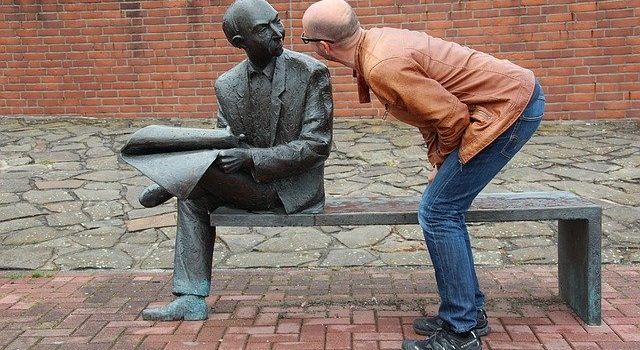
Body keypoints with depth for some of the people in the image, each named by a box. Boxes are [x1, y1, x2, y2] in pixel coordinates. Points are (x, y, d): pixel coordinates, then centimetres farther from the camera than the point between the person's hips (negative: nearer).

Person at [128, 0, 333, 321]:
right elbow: (227, 140, 6)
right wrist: (225, 147, -21)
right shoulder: (227, 84, 1)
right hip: (254, 185, 6)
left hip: (293, 189, -6)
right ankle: (191, 300, 0)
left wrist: (250, 157, -25)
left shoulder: (311, 72, -13)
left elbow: (317, 146, -16)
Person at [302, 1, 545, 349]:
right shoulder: (377, 40, 6)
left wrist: (442, 162, -1)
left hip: (510, 105, -9)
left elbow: (452, 116, -20)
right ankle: (469, 311, 23)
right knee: (442, 209, 12)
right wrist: (439, 163, 12)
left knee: (438, 213, -8)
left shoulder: (382, 67, -24)